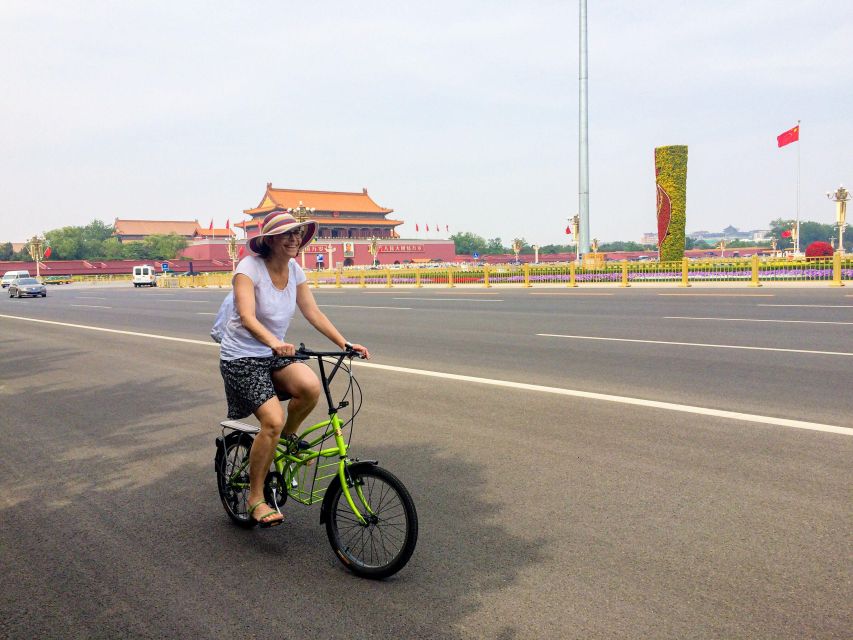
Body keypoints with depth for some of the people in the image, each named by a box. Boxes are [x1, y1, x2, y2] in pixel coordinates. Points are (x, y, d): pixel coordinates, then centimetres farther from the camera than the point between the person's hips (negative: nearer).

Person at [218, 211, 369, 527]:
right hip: (241, 356, -5)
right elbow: (247, 317, -32)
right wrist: (274, 342, -50)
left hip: (275, 354, 5)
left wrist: (345, 343, -9)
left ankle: (289, 436, 6)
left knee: (311, 386, -26)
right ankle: (255, 498, -1)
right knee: (273, 420, -21)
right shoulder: (249, 267, -18)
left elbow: (313, 313, 2)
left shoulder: (295, 270, 0)